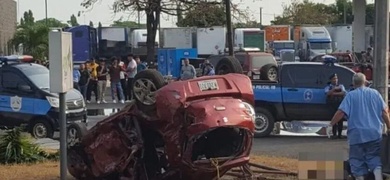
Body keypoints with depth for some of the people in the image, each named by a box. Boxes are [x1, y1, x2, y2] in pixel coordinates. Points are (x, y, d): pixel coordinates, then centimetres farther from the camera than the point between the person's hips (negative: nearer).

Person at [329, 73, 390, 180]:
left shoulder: (351, 95, -2)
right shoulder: (375, 93, 6)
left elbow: (341, 112, -11)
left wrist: (331, 125, -2)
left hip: (357, 134, -2)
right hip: (374, 133, 2)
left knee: (358, 161, 6)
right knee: (375, 159, 10)